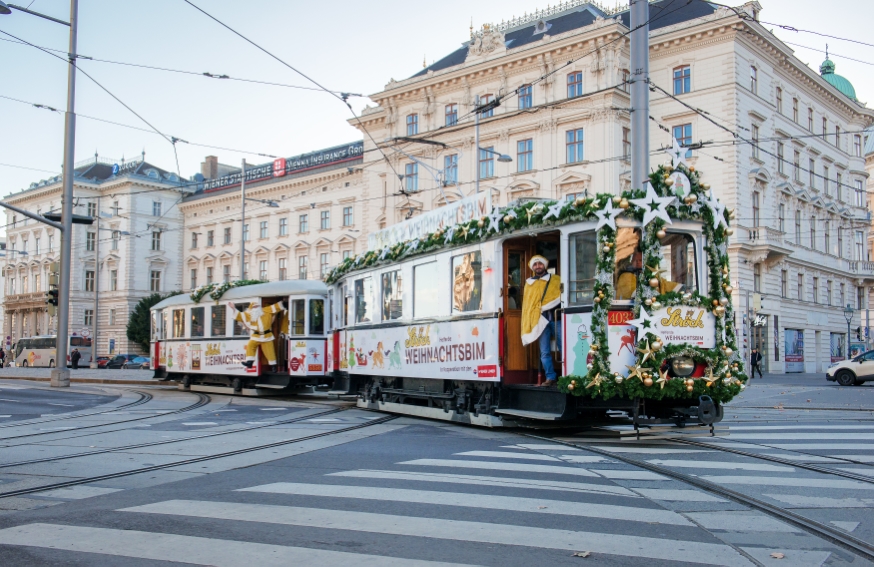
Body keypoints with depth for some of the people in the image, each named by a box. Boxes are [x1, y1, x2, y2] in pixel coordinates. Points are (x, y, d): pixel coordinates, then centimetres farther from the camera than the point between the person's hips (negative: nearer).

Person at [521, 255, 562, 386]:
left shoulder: (556, 280, 12)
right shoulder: (529, 283, 19)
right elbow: (527, 304, 18)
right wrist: (527, 325, 10)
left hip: (556, 318, -2)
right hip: (540, 320, 2)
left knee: (563, 348, -6)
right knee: (545, 352, -1)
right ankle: (550, 377, 3)